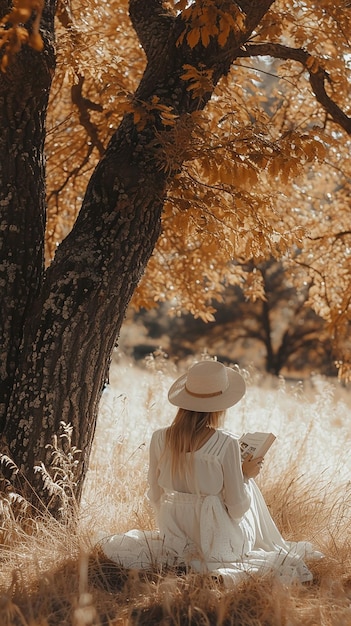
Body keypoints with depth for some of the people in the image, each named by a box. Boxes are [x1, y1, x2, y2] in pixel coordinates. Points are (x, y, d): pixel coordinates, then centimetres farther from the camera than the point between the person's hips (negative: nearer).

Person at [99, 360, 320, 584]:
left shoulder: (159, 438, -9)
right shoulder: (226, 444, -21)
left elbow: (156, 496, 3)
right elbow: (237, 508, -14)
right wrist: (246, 475, 5)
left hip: (176, 537, 3)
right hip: (217, 539, -2)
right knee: (247, 485, 26)